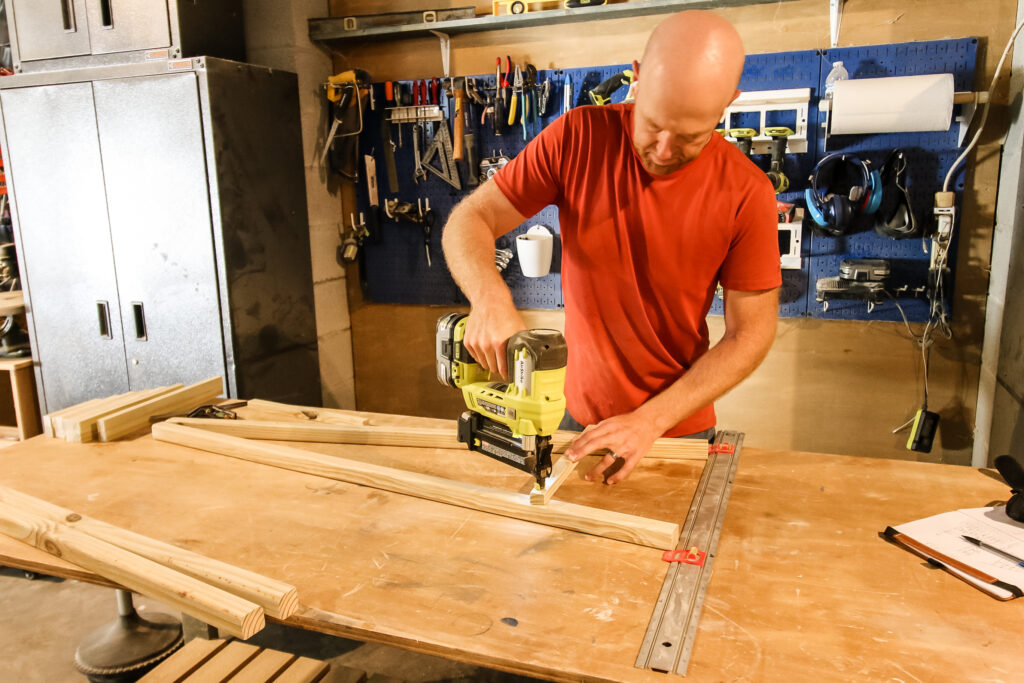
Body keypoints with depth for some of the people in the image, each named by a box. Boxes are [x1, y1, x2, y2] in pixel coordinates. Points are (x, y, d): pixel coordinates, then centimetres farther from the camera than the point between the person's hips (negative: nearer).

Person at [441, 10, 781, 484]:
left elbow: (752, 332, -11)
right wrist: (489, 297, -32)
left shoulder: (746, 192, -15)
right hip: (576, 418, 1)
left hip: (680, 426, -1)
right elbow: (470, 220, -10)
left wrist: (651, 420, -19)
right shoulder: (577, 138, -12)